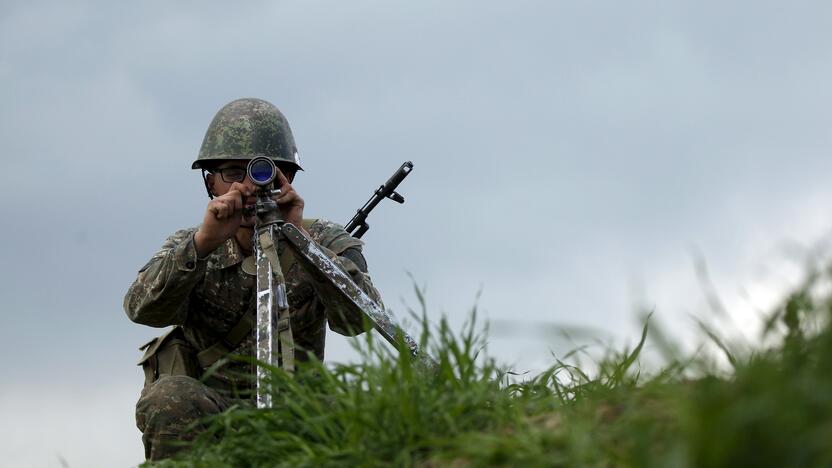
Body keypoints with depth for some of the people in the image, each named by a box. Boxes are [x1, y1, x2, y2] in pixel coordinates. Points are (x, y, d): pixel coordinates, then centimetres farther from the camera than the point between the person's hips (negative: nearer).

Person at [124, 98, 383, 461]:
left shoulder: (327, 244, 3)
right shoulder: (190, 247, 4)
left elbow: (359, 318, -18)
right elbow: (144, 308, -17)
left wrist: (300, 239, -29)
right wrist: (205, 241, -32)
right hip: (201, 419, 1)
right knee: (172, 397, -32)